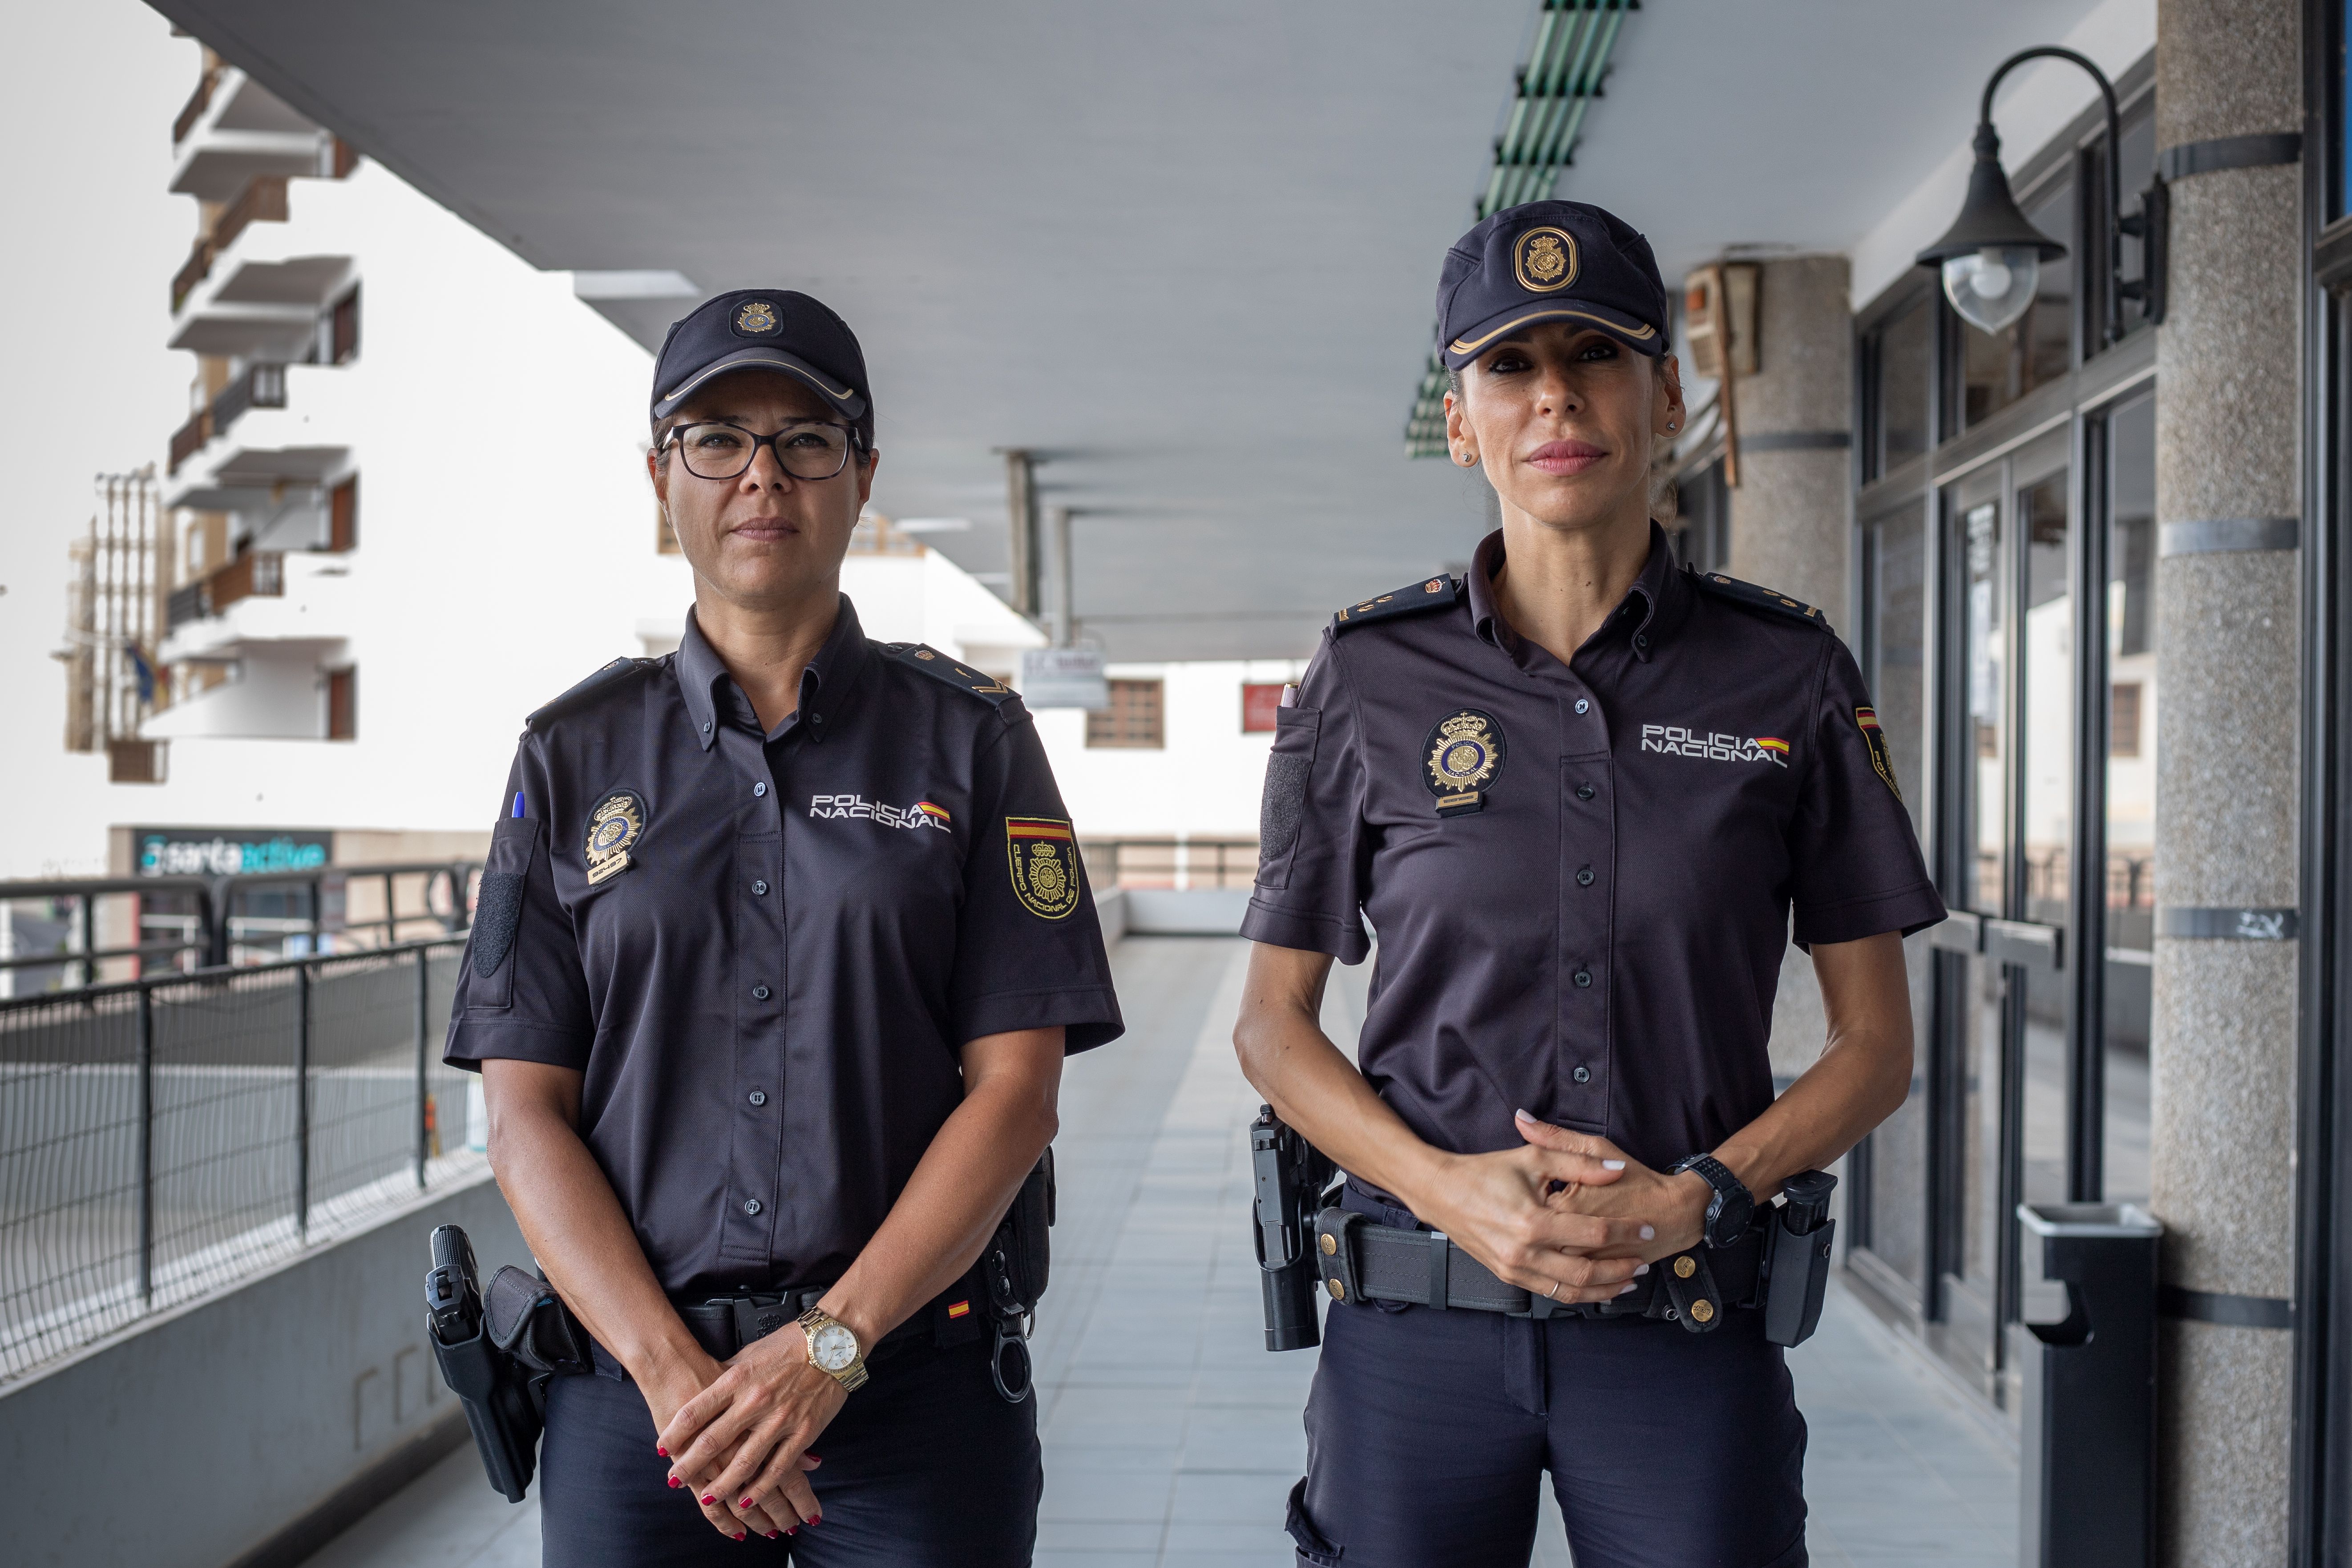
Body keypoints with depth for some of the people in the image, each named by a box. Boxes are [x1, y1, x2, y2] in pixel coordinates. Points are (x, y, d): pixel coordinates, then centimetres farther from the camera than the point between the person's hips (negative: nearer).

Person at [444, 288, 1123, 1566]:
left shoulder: (969, 738, 2)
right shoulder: (575, 754, 6)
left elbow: (1016, 1087, -4)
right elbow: (526, 1114, 1)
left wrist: (830, 1345, -14)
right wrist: (673, 1372, -12)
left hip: (913, 1376, -1)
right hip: (635, 1383, 1)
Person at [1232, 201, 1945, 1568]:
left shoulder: (1792, 676, 1)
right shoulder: (1372, 676, 1)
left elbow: (1877, 1043, 4)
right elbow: (1275, 1022, 5)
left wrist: (1698, 1197, -12)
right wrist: (1448, 1188, -11)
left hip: (1689, 1332, 0)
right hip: (1418, 1323, 0)